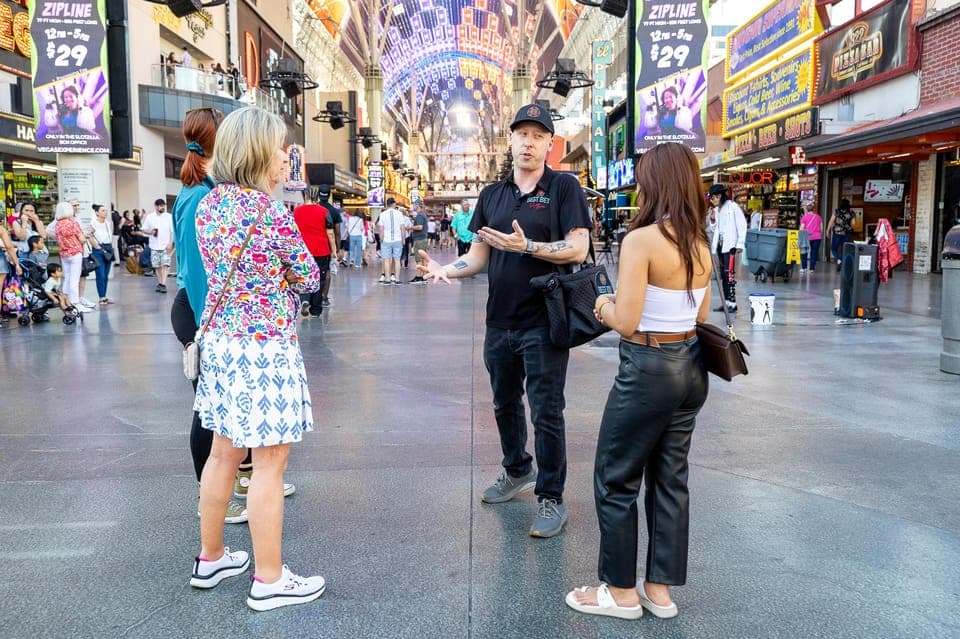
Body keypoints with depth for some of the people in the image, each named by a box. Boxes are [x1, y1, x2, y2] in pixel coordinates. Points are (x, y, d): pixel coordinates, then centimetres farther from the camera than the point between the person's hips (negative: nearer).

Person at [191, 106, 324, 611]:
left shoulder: (207, 205, 5)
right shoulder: (272, 212, -17)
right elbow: (309, 279, -6)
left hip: (219, 339, 8)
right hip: (265, 345, -8)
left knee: (224, 451, 19)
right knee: (270, 462, 2)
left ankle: (211, 558, 34)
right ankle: (269, 580, 13)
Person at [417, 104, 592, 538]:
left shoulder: (564, 187, -5)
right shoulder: (492, 194, 11)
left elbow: (577, 249, -14)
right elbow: (479, 255, 10)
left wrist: (525, 246, -24)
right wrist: (446, 270, -9)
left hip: (544, 322, -6)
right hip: (500, 320, 6)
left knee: (546, 412, 0)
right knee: (504, 404, 20)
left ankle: (551, 499, 15)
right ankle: (517, 472, 42)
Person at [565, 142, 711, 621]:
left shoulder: (641, 240, -17)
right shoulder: (700, 245, 6)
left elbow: (626, 321, -21)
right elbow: (699, 315, 14)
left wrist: (604, 308, -1)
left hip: (649, 370, -8)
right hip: (691, 368, 8)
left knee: (615, 481, 9)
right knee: (670, 479, 16)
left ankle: (622, 591, 21)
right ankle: (660, 589, 27)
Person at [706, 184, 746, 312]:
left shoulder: (732, 206, -4)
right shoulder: (717, 210, 16)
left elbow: (742, 225, -7)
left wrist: (740, 243, -12)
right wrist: (712, 220, 3)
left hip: (730, 245, -7)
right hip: (720, 245, 7)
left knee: (729, 273, -13)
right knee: (723, 274, 7)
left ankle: (732, 303, -12)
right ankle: (725, 302, 11)